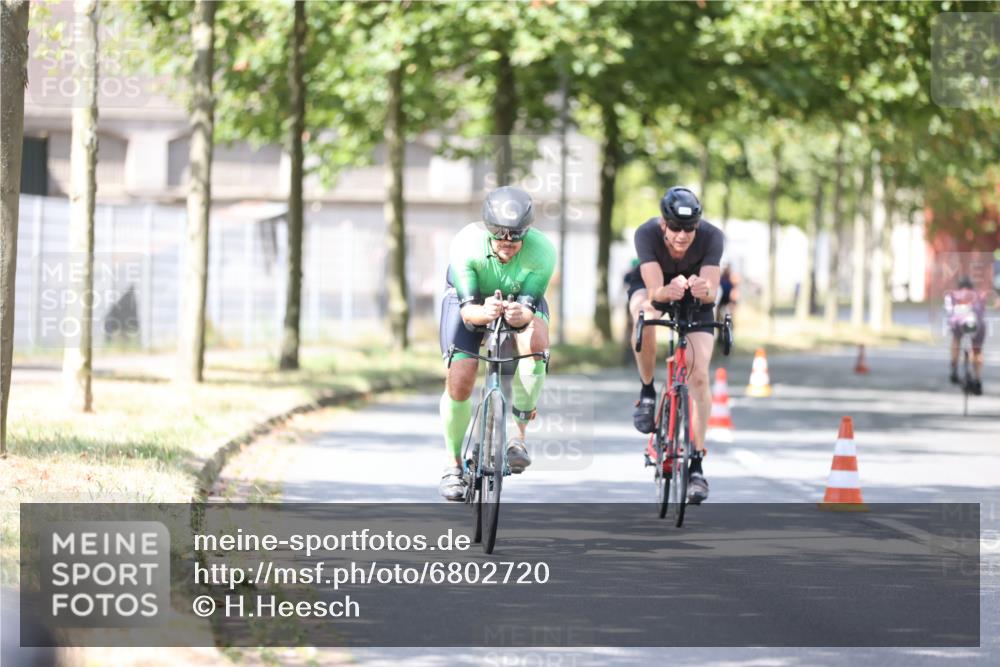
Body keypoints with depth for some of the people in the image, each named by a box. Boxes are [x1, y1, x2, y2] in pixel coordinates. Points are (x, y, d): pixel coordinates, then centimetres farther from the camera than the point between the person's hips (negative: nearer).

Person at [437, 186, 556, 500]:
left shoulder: (542, 251, -34)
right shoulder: (466, 244, -35)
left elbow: (531, 309, -32)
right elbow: (467, 309, -33)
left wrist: (521, 315, -57)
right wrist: (482, 312, -57)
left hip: (522, 300, 0)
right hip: (470, 299, 0)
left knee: (536, 340, -34)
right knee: (459, 381, -17)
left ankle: (519, 435, -20)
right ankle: (453, 463, 8)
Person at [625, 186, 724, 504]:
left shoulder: (712, 236, -32)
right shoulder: (646, 234, -34)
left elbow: (712, 291, -37)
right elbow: (654, 291, -40)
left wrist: (704, 290, -61)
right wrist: (669, 291, -63)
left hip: (696, 299, 1)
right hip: (651, 287, -1)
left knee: (699, 377, -14)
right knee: (646, 315, -38)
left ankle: (697, 461, -5)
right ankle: (647, 392, -14)